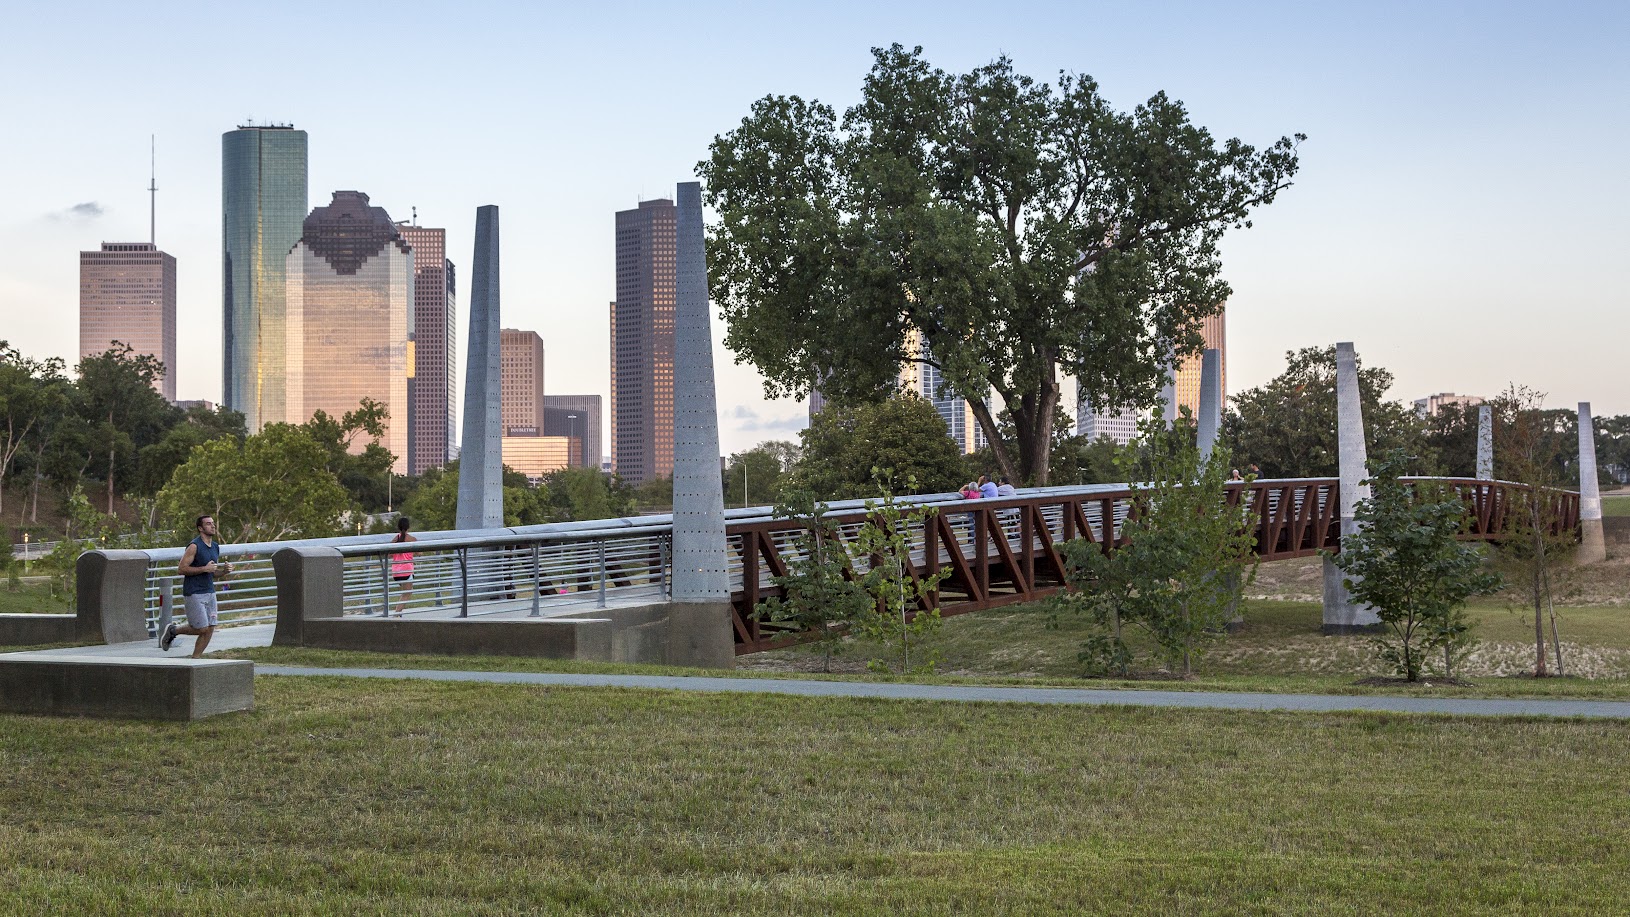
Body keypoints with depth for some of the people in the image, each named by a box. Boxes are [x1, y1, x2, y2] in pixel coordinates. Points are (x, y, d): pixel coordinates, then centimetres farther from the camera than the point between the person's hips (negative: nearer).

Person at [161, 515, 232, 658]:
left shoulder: (216, 547, 13)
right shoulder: (194, 546, -12)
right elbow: (182, 569, -15)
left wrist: (225, 571, 2)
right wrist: (205, 568, -20)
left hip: (209, 592, 7)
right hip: (194, 593, -7)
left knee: (210, 629, 1)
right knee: (202, 629, -7)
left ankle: (196, 658, 10)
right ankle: (173, 630, 15)